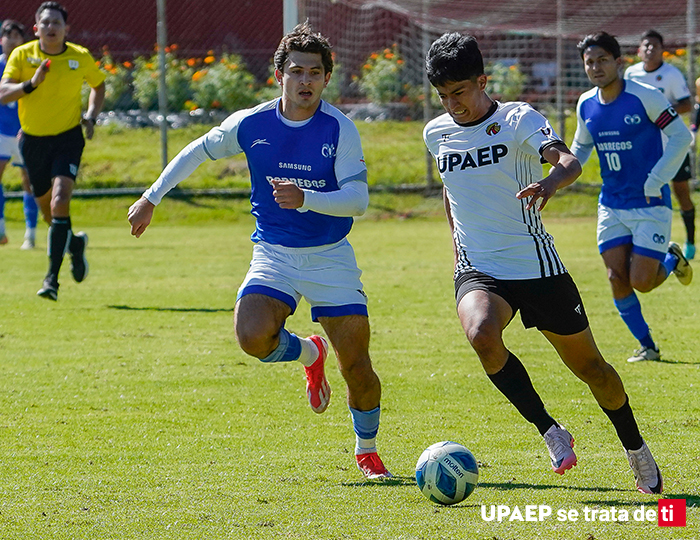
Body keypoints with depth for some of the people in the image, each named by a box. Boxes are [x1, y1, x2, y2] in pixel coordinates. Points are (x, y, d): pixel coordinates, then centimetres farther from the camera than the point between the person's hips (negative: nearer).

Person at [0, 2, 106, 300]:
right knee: (47, 209, 12)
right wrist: (31, 84, -31)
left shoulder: (80, 57, -4)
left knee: (60, 202, -21)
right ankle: (75, 243, 46)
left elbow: (98, 85, 15)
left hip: (68, 138, -2)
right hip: (33, 140, 2)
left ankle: (52, 278, -21)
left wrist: (91, 117, 1)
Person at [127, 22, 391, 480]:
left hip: (331, 257, -1)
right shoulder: (251, 124, -5)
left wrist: (305, 198, -33)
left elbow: (358, 199, -17)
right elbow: (197, 152, 12)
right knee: (252, 335, -26)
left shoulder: (339, 129, -11)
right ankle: (308, 353, 10)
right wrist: (150, 199, 15)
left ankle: (367, 450, 23)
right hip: (274, 254, 1)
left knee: (357, 366, -6)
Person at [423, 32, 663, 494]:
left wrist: (549, 184, -51)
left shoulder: (519, 119, -10)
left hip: (537, 265, -2)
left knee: (589, 365, 7)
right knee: (481, 333, -32)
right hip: (478, 270, 2)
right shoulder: (437, 134, 4)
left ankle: (635, 448, 34)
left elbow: (569, 161, -29)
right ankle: (550, 431, -17)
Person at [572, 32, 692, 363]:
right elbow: (581, 147, 20)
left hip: (651, 205, -5)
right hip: (611, 206, 5)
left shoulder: (645, 98, -14)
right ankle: (647, 347, 13)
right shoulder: (586, 105, 3)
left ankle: (671, 259, 25)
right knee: (617, 280, -3)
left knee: (641, 283, -10)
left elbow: (681, 137, -12)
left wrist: (657, 179, -18)